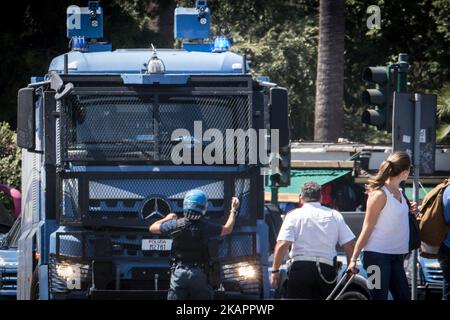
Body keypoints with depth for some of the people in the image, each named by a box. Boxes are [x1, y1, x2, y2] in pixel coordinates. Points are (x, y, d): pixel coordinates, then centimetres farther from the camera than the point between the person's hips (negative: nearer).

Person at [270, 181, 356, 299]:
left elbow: (282, 245, -8)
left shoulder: (294, 215, 2)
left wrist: (275, 270, -3)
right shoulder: (334, 215, 10)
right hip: (327, 269, 3)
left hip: (301, 267, -3)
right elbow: (349, 245, 4)